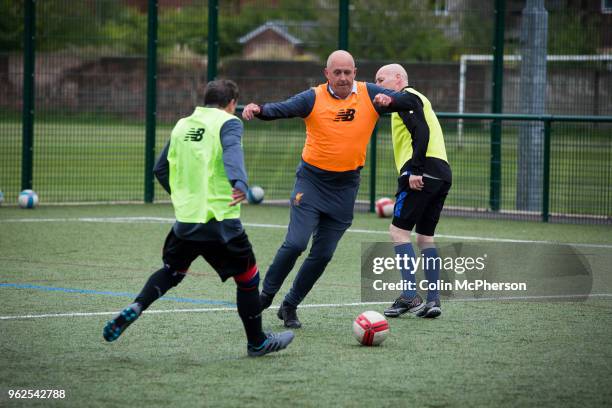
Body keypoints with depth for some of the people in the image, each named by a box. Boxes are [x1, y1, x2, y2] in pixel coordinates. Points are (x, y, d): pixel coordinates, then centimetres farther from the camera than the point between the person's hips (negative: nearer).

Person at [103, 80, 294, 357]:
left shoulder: (182, 125, 14)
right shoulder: (228, 123, -3)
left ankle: (135, 309, 3)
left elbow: (161, 169, 20)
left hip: (185, 219, 5)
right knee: (247, 278, 10)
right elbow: (232, 151, -25)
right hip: (220, 220, -5)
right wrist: (239, 182, -42)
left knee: (171, 272, 25)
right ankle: (257, 342, 18)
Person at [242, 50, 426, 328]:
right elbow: (282, 109, -24)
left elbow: (413, 102, -3)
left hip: (345, 186, 3)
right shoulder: (313, 98, -9)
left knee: (323, 254, 6)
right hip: (312, 179, -3)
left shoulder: (369, 95, -2)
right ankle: (265, 296, 4)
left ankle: (290, 306, 22)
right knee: (295, 244, -15)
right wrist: (259, 110, -45)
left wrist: (389, 100, -23)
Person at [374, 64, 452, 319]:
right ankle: (433, 300, 5)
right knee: (425, 237, 11)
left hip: (424, 172, -10)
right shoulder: (417, 99, 28)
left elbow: (422, 132, -16)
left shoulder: (407, 97, -2)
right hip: (442, 173, 10)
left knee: (399, 230, -7)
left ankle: (410, 296, -14)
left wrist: (415, 170, -22)